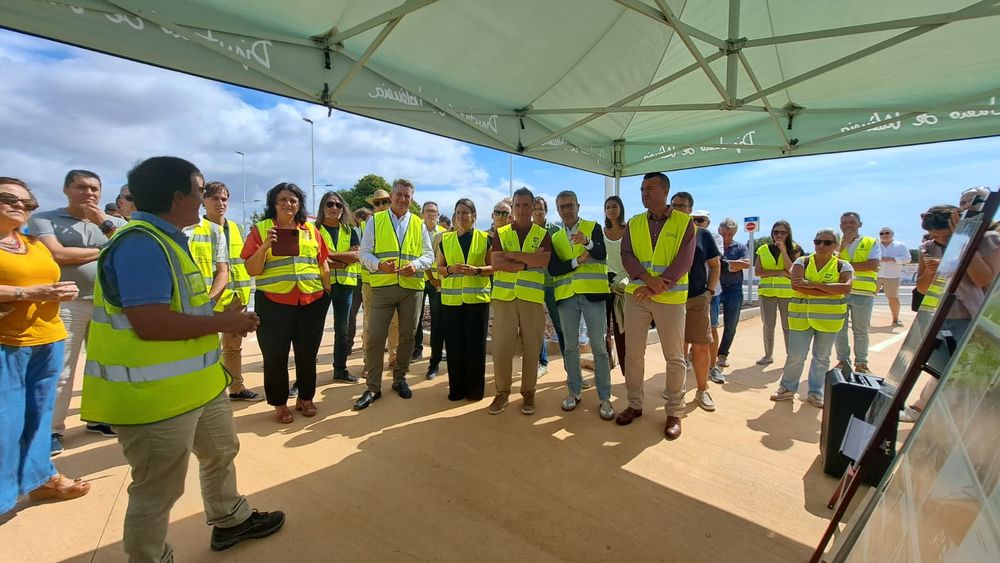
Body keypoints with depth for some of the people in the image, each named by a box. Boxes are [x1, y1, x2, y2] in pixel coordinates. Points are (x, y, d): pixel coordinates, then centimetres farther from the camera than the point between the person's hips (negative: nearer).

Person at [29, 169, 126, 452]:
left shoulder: (115, 223, 10)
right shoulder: (44, 219, 1)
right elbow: (56, 254, -15)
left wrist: (104, 223, -9)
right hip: (66, 304, -3)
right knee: (60, 372, 1)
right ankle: (52, 429, 14)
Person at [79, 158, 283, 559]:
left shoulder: (165, 239, 10)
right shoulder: (140, 244, -23)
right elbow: (151, 324, -31)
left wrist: (225, 318, 7)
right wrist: (222, 322, -19)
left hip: (196, 381, 11)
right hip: (153, 393, -11)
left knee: (221, 452, 26)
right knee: (157, 492, 8)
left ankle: (230, 520, 48)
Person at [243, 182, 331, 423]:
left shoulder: (311, 230, 8)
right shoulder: (261, 229, 1)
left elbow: (323, 263, 14)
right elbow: (252, 269, -3)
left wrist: (328, 291, 12)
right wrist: (265, 246, -17)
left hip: (312, 301, 3)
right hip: (273, 303, -2)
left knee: (307, 354, 12)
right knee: (275, 356, 5)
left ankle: (305, 398, 29)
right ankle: (279, 403, 22)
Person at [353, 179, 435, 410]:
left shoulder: (419, 224, 10)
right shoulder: (375, 220, 6)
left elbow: (429, 255, 9)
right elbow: (364, 253, 3)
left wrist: (416, 265, -13)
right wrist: (379, 264, -17)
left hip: (412, 287, 2)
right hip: (383, 286, -2)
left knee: (407, 336, 10)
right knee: (375, 337, -3)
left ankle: (400, 379, 28)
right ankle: (373, 387, 9)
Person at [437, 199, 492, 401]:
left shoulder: (485, 239, 4)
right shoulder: (445, 239, 9)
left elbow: (493, 267, 3)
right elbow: (439, 268, 10)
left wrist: (477, 270, -15)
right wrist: (450, 269, -11)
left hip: (477, 297, -2)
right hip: (452, 298, 2)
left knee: (475, 343, 2)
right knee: (454, 344, 3)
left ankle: (475, 389, 16)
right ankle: (456, 388, 17)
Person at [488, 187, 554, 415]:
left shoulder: (543, 234, 8)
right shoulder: (501, 233, 9)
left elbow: (544, 261, -12)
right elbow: (496, 263, -6)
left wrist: (511, 255, -11)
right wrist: (528, 262, -12)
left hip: (532, 297, 0)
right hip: (504, 296, 1)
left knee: (531, 348, 5)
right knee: (501, 347, 1)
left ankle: (528, 393, 20)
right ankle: (502, 392, 16)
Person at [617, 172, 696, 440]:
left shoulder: (685, 222, 0)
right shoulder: (634, 223, 9)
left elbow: (683, 261, -10)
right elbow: (627, 255, -3)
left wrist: (657, 287, -18)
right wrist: (647, 279, -20)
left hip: (670, 297, -3)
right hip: (636, 295, 3)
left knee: (674, 357, 5)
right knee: (633, 353, 7)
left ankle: (675, 412, 18)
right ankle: (634, 405, 22)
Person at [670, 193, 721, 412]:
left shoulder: (703, 234, 5)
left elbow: (715, 264, 9)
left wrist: (709, 291, 0)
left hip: (698, 298, 0)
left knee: (701, 345, 0)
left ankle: (702, 390, 14)